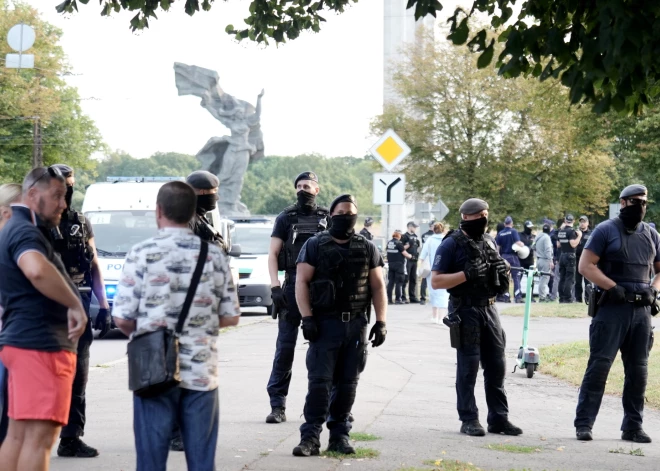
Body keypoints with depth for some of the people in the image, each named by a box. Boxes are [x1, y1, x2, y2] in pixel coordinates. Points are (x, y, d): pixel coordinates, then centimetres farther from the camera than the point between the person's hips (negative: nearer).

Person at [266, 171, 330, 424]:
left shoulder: (327, 219, 9)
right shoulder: (286, 218, 7)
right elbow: (273, 254, 4)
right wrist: (275, 285, -9)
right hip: (292, 288, -1)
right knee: (285, 347, -4)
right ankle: (277, 405, -3)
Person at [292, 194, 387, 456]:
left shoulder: (367, 249, 10)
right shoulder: (315, 246, 2)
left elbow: (378, 286, 11)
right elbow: (302, 281, -2)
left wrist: (381, 322, 2)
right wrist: (307, 317, -11)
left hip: (356, 325, 3)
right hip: (325, 324, -3)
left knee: (347, 384, 5)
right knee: (319, 381, -8)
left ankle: (339, 435, 13)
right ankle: (310, 437, -9)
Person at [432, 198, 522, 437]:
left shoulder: (489, 241, 13)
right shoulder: (451, 244, -8)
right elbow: (436, 281, -13)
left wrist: (503, 271, 1)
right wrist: (467, 274, -22)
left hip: (489, 309, 6)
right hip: (466, 311, -6)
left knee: (496, 366, 7)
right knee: (468, 368, -2)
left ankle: (498, 418, 15)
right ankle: (469, 420, 5)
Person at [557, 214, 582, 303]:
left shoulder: (560, 231, 10)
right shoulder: (571, 231, -13)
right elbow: (573, 244, -21)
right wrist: (579, 236, -12)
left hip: (562, 255, 7)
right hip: (570, 256, -7)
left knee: (562, 278, 11)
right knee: (570, 278, -5)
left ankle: (561, 297, 13)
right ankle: (567, 298, -9)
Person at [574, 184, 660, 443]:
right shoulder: (606, 231, -2)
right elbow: (585, 265, -8)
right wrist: (613, 287, -16)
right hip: (612, 308, -5)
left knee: (638, 370, 8)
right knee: (599, 365, -8)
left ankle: (633, 426, 15)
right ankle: (584, 424, -4)